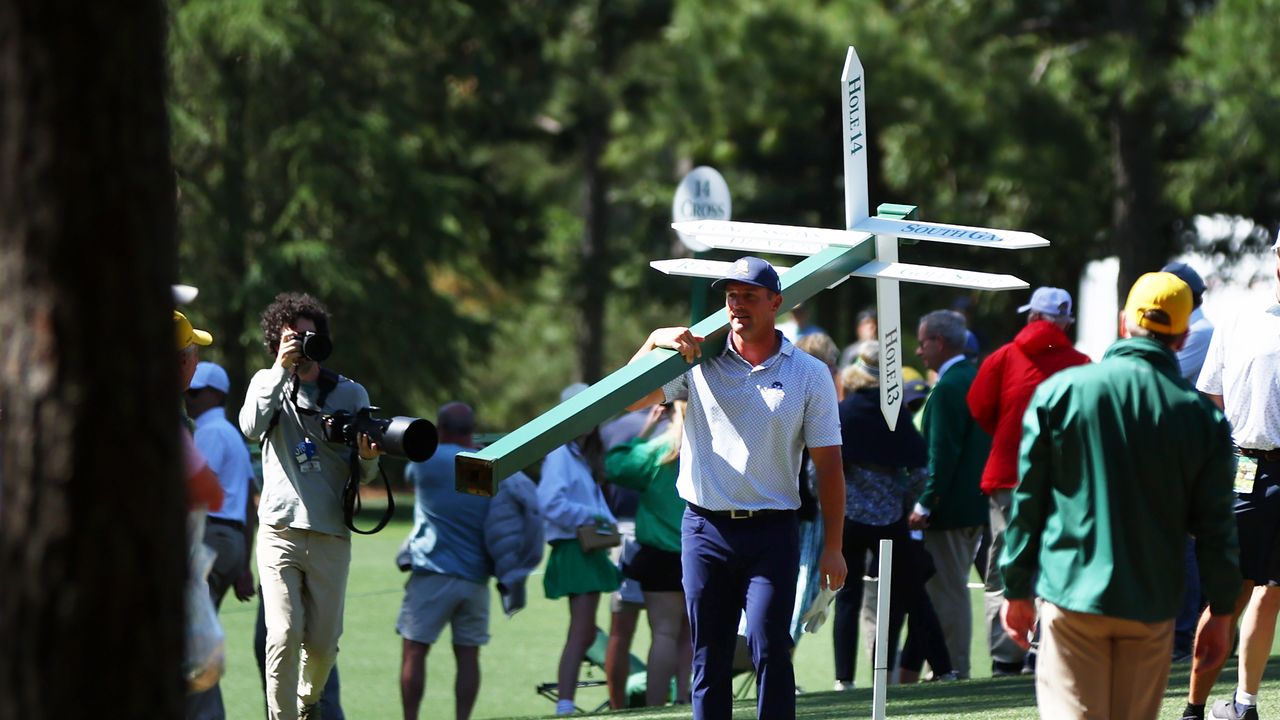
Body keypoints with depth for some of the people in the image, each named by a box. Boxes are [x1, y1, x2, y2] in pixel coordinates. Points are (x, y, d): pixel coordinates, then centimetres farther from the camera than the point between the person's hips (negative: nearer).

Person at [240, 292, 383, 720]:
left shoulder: (350, 394, 9)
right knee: (284, 636, -14)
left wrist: (367, 459, -14)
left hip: (331, 536, 1)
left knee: (323, 644, 3)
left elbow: (362, 476, 9)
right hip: (281, 529, -1)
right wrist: (282, 370, -15)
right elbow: (251, 426, -14)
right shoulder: (268, 383, 8)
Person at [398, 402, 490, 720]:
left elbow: (409, 477, 17)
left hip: (434, 572, -4)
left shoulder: (429, 458, -5)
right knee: (468, 655, 5)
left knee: (414, 651, 0)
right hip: (476, 575, 4)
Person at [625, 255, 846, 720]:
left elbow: (828, 465, 4)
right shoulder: (698, 361, 7)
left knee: (769, 647, -11)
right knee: (708, 657, 5)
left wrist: (833, 547, -1)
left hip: (772, 531, -2)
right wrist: (655, 341, -13)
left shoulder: (809, 375, 4)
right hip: (705, 527, 2)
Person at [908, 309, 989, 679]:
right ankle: (956, 665, 20)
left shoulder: (949, 387, -18)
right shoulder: (976, 378, 12)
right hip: (976, 502, 10)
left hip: (950, 508, -10)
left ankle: (950, 666, -3)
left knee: (947, 590, -5)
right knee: (955, 588, 16)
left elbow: (943, 451, -22)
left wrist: (925, 505, -20)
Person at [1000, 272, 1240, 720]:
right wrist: (1221, 611, 12)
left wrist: (1017, 590, 8)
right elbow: (1215, 528, 2)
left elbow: (1028, 499, 1)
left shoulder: (1060, 391, -2)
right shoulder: (1202, 418, 0)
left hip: (1072, 597, -1)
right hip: (1153, 607, 2)